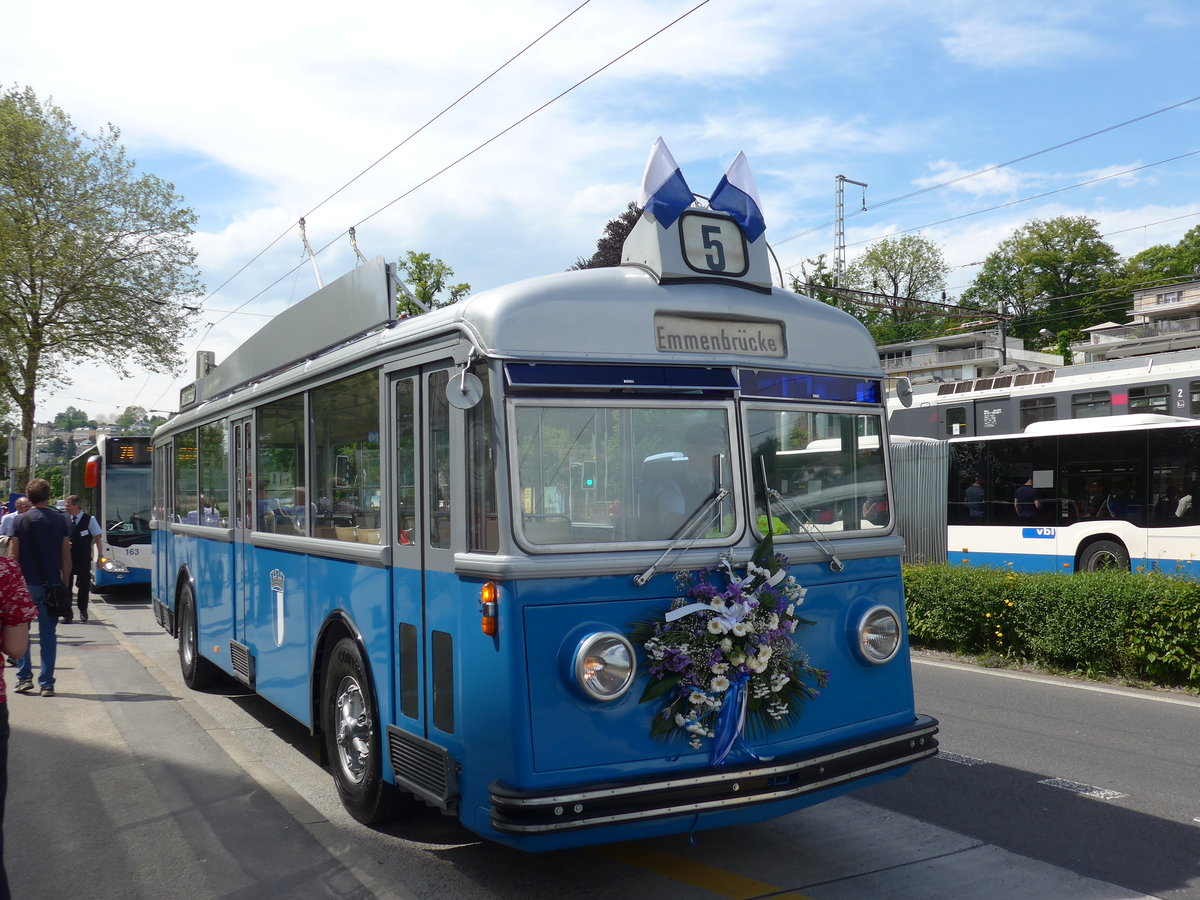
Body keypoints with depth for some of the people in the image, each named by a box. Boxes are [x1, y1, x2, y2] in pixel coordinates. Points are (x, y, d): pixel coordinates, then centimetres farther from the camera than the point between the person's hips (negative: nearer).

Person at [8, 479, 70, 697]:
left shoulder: (21, 521, -2)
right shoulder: (60, 520, 2)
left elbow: (13, 556, -4)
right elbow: (66, 556, 2)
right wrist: (64, 583, 9)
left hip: (27, 584, -1)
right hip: (52, 584, 1)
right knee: (48, 634, 5)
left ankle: (24, 677, 10)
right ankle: (47, 684, 5)